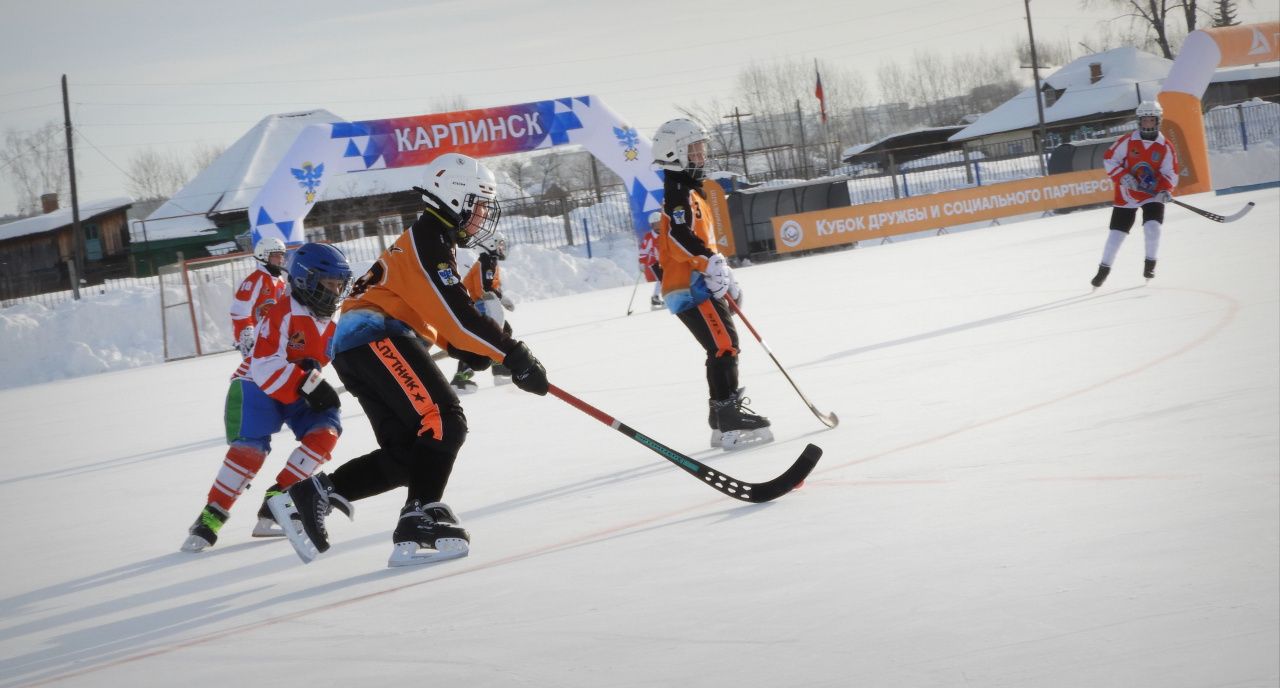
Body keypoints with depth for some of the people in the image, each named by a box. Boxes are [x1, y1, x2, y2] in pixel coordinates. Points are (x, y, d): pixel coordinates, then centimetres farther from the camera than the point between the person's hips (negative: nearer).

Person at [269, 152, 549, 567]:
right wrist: (513, 355, -19)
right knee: (443, 423, -20)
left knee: (407, 455, 5)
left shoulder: (438, 245, 28)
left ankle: (311, 497, 2)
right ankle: (420, 526, -27)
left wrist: (467, 350, 6)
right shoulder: (427, 242, -7)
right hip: (376, 339, -11)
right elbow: (455, 315, -18)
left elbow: (442, 318, 25)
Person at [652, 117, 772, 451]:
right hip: (689, 286, -11)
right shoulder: (676, 192, -10)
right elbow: (681, 237, -25)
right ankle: (730, 419, -20)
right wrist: (712, 264, -31)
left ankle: (723, 422, 15)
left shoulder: (690, 191, 24)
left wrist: (725, 278, 29)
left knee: (723, 349, 11)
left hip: (700, 285, 11)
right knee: (724, 346, -16)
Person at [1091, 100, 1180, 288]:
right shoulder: (1128, 142, -7)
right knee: (1117, 232, 3)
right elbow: (1109, 160, -5)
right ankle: (1104, 268, 18)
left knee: (1152, 226, -20)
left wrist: (1165, 190, -22)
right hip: (1127, 195, 0)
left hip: (1152, 194, 0)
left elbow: (1171, 173, -4)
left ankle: (1150, 263, 2)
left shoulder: (1166, 147, -5)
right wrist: (1123, 177, -17)